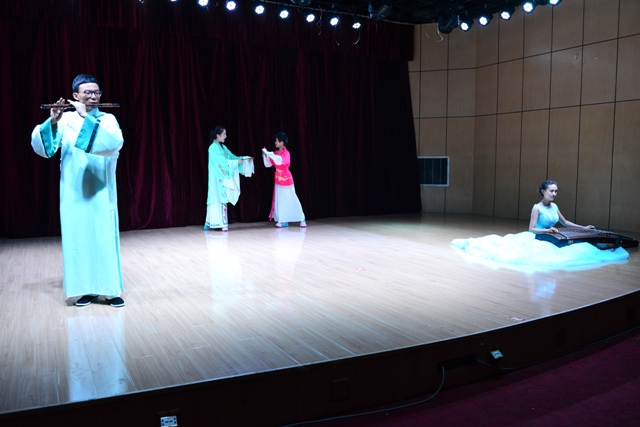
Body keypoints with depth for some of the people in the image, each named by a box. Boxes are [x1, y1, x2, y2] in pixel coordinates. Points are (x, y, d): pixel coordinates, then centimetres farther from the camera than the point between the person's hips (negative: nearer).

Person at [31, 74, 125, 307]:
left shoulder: (107, 119, 0)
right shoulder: (66, 119, 4)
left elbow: (115, 143, -22)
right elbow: (41, 147, -3)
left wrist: (87, 118, -23)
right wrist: (51, 122, -18)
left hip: (100, 193, -2)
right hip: (73, 194, 2)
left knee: (105, 239, -1)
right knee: (78, 240, 6)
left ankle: (112, 290, 8)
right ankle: (87, 289, 17)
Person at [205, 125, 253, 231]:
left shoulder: (223, 147, 15)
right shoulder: (213, 148, -12)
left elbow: (232, 157, 14)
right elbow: (222, 161, -19)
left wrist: (245, 159, 3)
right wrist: (236, 162, -18)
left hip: (223, 178, 8)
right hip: (217, 178, -8)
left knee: (219, 200, 7)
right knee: (220, 199, -8)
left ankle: (209, 223, 12)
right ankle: (222, 223, -5)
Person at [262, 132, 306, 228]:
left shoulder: (286, 153, -15)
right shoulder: (275, 153, 6)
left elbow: (280, 160, -35)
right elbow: (268, 164, 8)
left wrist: (268, 153, -30)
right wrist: (265, 154, -5)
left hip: (286, 179, -7)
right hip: (278, 180, 7)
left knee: (291, 200, -1)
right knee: (280, 200, 5)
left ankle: (302, 219, 9)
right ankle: (283, 221, 11)